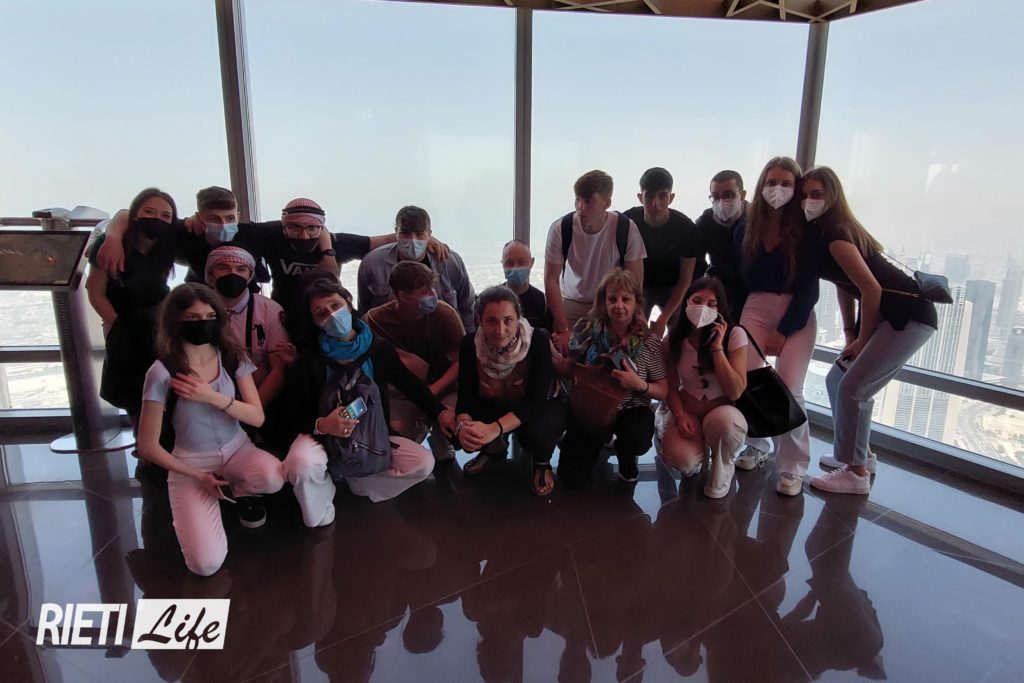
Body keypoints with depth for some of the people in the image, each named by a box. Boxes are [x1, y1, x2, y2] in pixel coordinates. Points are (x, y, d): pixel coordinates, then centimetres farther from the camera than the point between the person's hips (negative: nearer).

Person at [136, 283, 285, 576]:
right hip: (191, 463, -3)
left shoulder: (232, 358, -6)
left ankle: (239, 491, 5)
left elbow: (257, 417, -9)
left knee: (273, 478, -34)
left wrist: (212, 397, -23)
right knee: (207, 564, -18)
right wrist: (197, 476, -12)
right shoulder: (162, 373, -16)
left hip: (237, 449, 3)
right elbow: (147, 446, -10)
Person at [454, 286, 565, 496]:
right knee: (459, 432, -22)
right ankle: (494, 448, 15)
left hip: (539, 408, -3)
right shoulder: (470, 344, -19)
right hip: (495, 407, 4)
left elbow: (536, 401, -33)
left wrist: (495, 428, -46)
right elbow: (466, 395, -18)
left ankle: (542, 463, 2)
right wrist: (463, 425, -41)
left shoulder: (538, 340, -30)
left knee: (537, 430, -37)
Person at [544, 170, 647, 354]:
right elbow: (551, 280, -13)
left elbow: (635, 282, -12)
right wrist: (564, 330, -17)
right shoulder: (560, 229, -17)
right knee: (564, 357, -8)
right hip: (571, 304, 1)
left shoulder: (626, 228, -18)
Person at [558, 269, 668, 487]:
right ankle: (602, 438, 24)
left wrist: (640, 385, -24)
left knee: (638, 441, -36)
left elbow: (664, 392, -4)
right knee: (571, 477, -10)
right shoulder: (587, 330, -9)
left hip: (631, 409, -1)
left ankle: (625, 455, 7)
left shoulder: (649, 342, -10)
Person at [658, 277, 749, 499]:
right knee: (680, 458, -29)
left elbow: (735, 392, -20)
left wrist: (717, 348, -24)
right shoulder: (674, 339, -6)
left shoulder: (734, 335, -14)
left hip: (721, 410, -1)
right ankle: (699, 450, 12)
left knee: (725, 422, -39)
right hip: (686, 411, 2)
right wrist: (680, 415, -17)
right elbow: (671, 388, 2)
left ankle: (723, 468, -3)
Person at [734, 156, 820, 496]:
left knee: (788, 387, -17)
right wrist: (735, 322, -1)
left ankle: (793, 466, 0)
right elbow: (740, 279, 8)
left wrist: (783, 332, -11)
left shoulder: (806, 232, -3)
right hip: (755, 308, 2)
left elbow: (808, 289, -6)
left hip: (797, 315, -2)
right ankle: (757, 444, 12)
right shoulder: (745, 230, 6)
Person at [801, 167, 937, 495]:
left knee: (852, 388, -9)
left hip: (908, 314, -9)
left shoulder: (835, 235, -19)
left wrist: (862, 340, -8)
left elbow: (871, 289, -20)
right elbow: (844, 284, 14)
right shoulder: (818, 231, 9)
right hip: (887, 314, 9)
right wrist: (850, 334, 10)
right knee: (837, 380, 14)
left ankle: (856, 473, 3)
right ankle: (855, 454, 28)